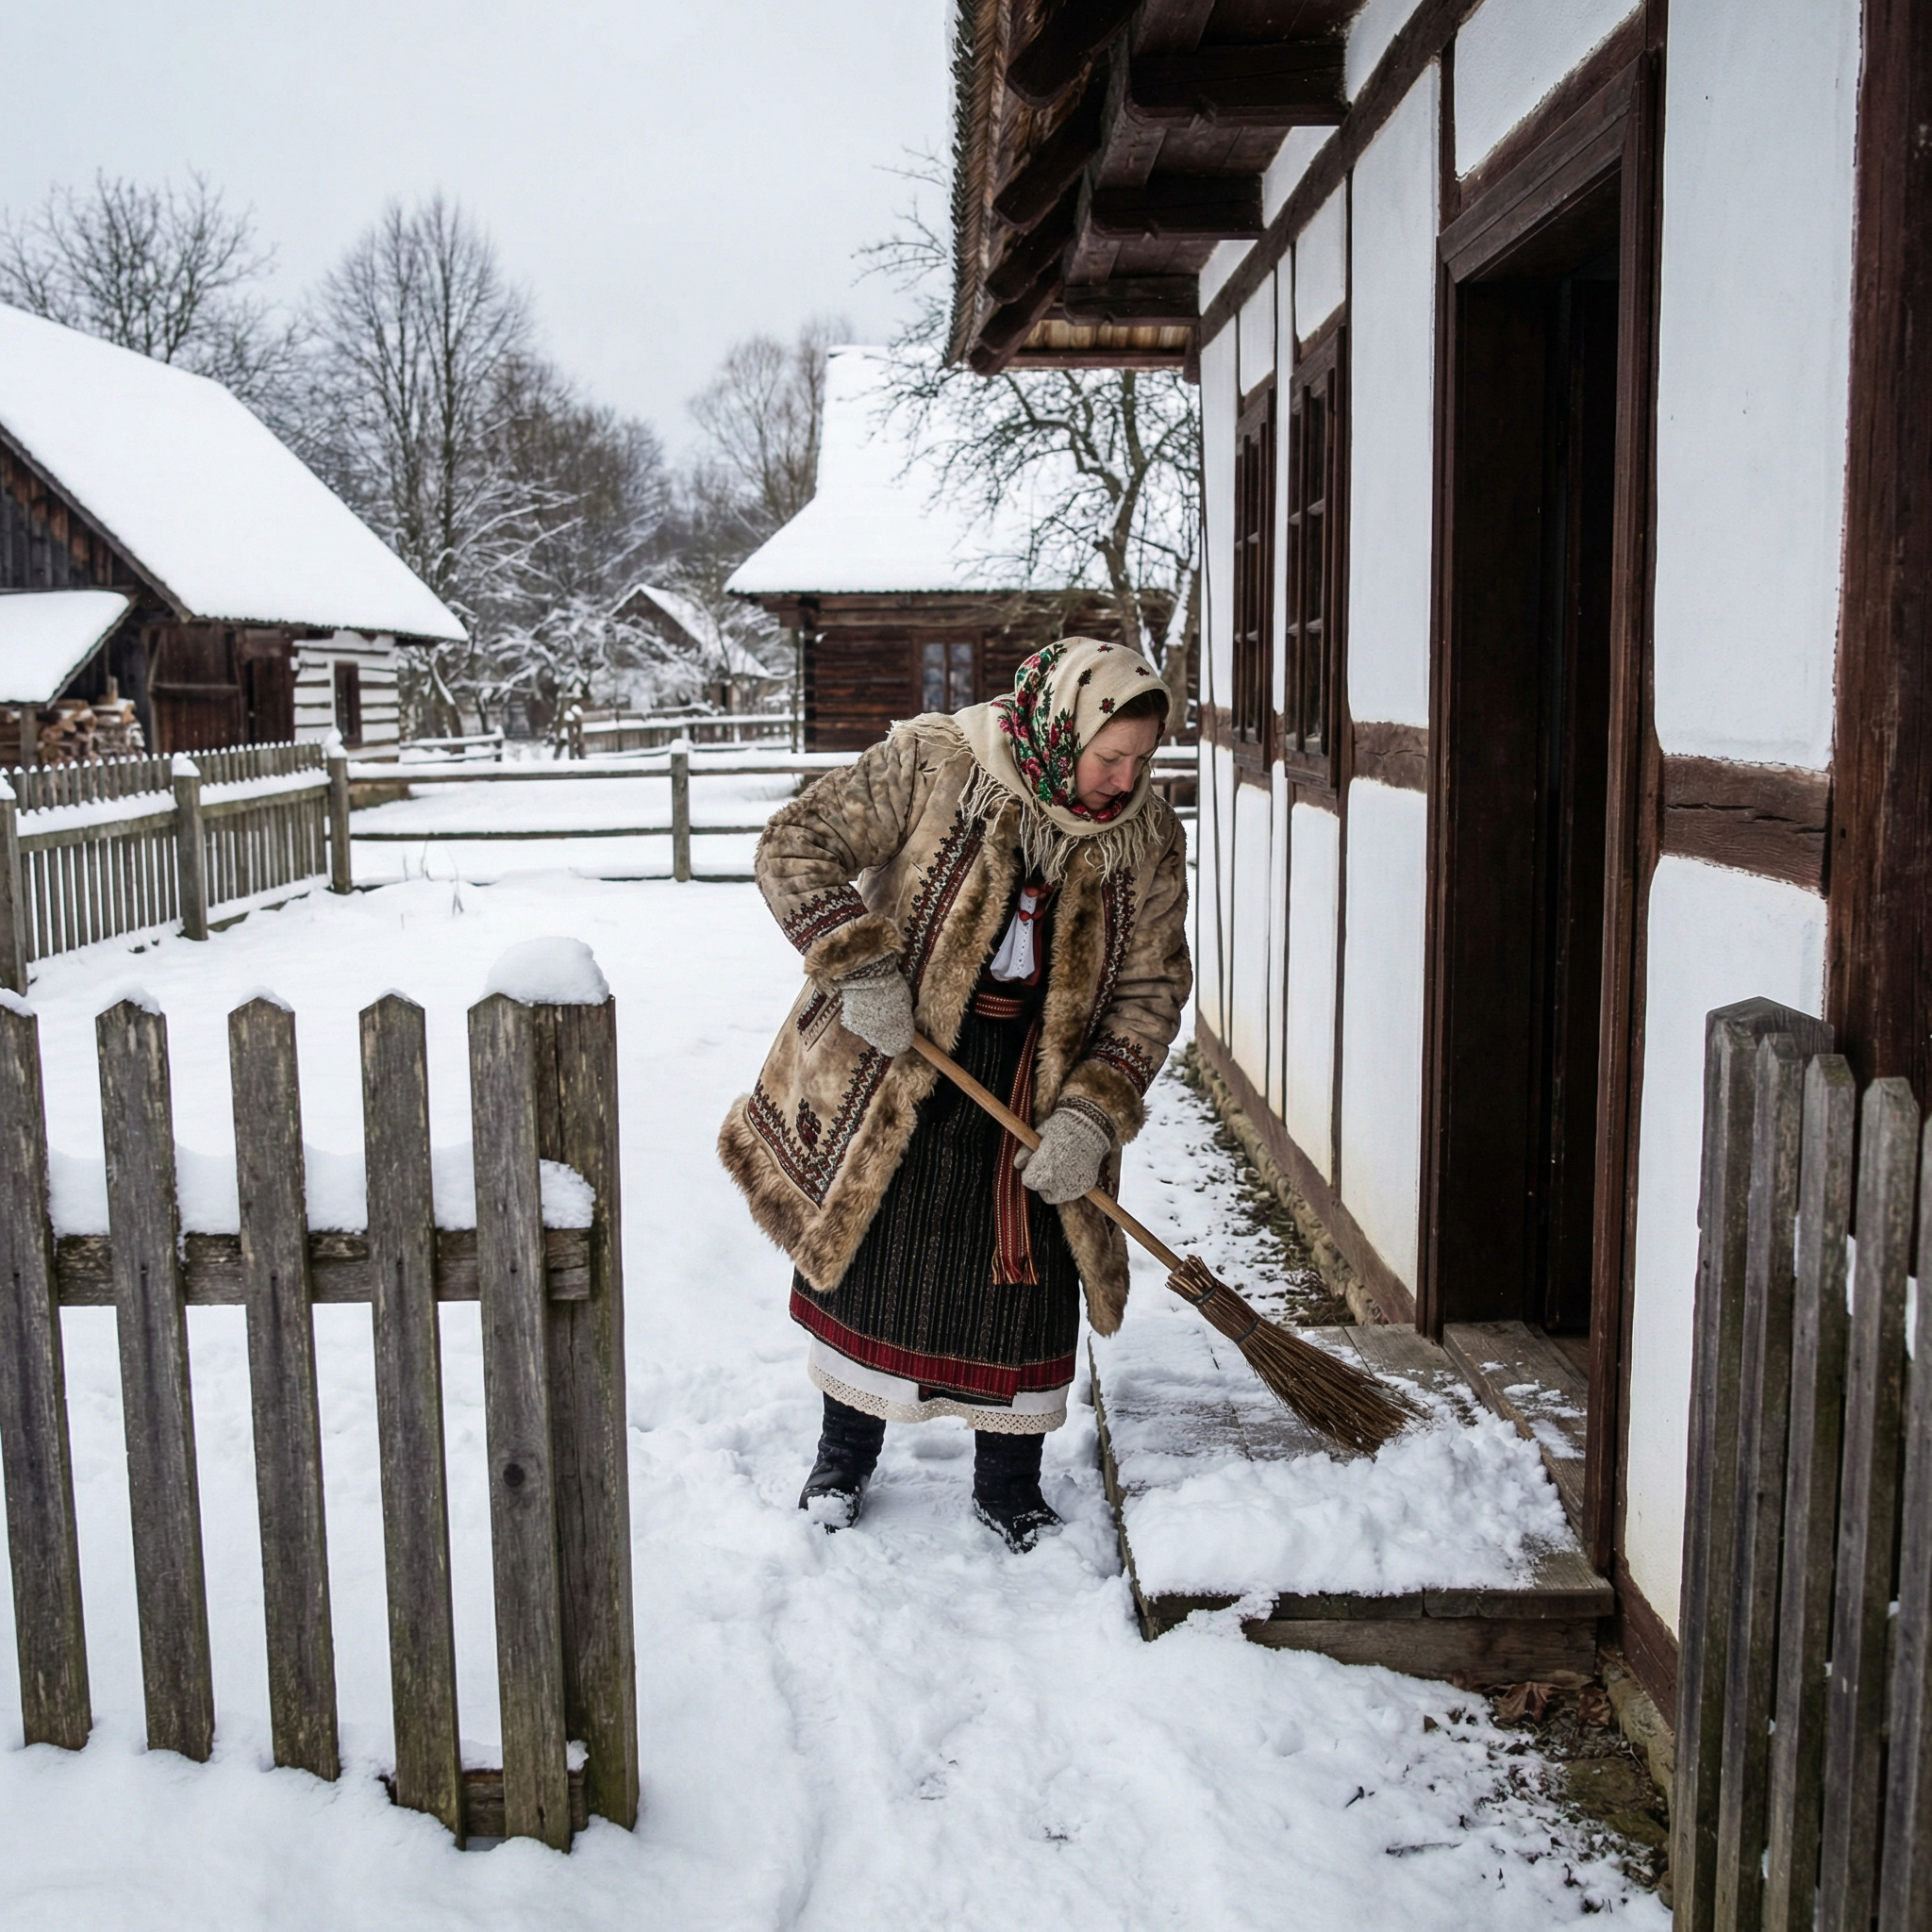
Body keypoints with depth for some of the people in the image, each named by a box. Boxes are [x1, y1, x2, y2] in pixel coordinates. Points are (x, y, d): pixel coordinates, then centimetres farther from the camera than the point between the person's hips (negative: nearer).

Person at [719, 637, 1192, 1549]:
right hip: (891, 1062, -2)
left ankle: (1009, 1485, 27)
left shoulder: (1147, 838, -8)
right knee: (867, 1252, 10)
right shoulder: (931, 766, -18)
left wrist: (1092, 1115, -15)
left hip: (1034, 1083, 2)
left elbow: (1149, 988, -4)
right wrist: (859, 964, -27)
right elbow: (796, 845, -15)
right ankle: (845, 1454, 34)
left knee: (1025, 1276, 6)